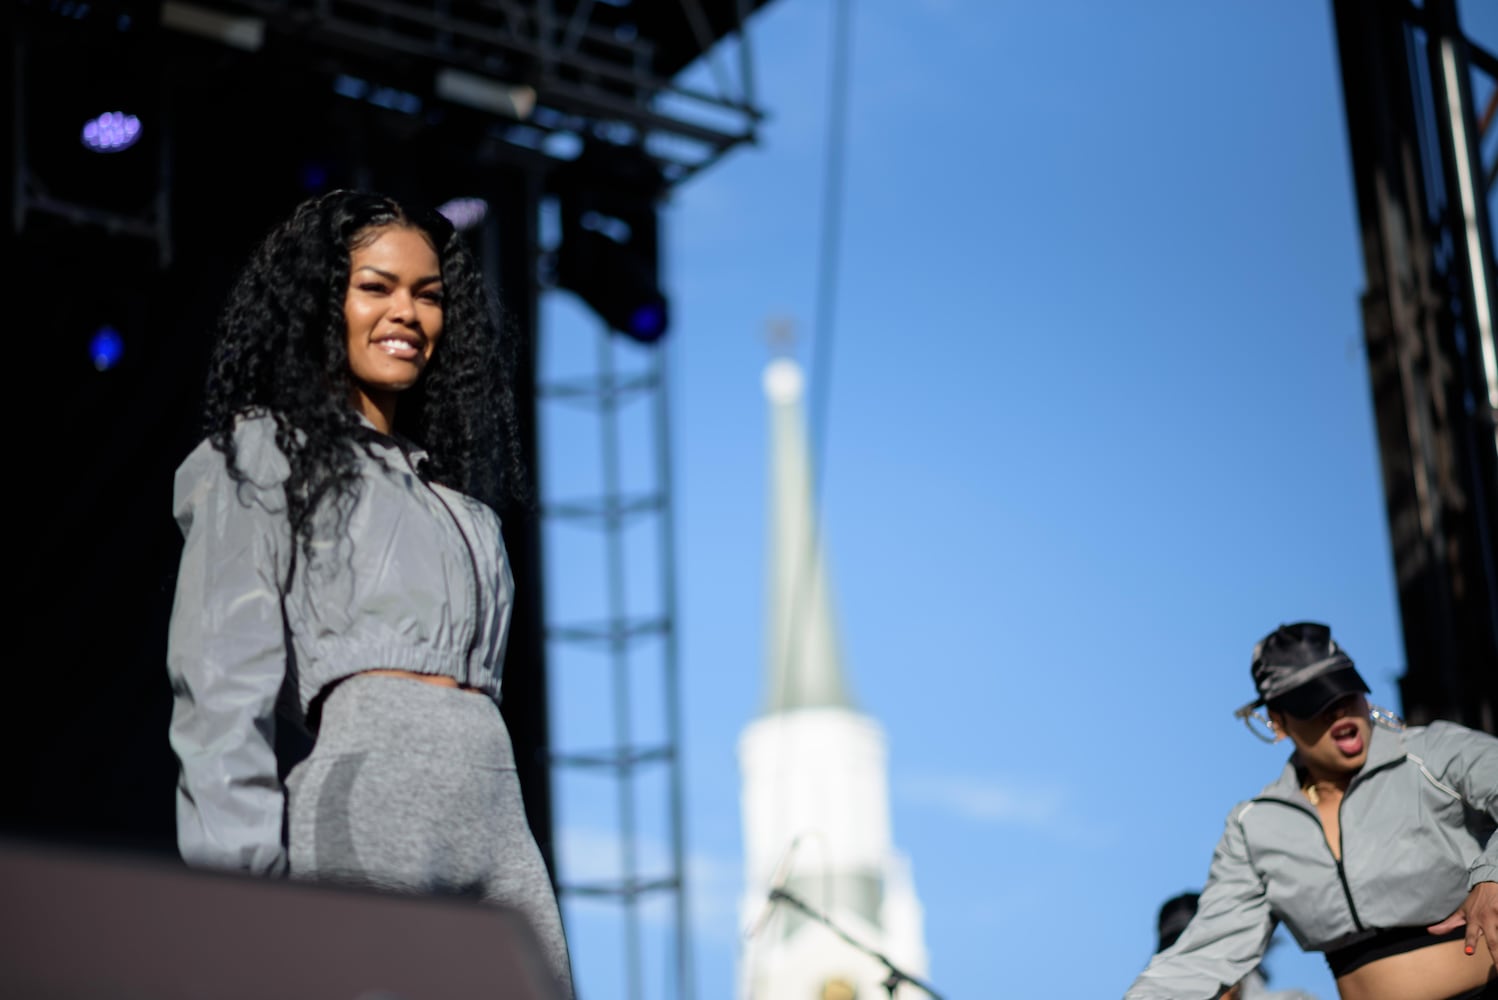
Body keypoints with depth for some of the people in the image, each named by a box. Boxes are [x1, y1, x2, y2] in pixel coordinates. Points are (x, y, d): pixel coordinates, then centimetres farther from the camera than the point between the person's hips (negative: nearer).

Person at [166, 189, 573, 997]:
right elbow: (222, 685, -3)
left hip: (496, 814, 6)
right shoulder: (266, 455, 8)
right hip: (368, 796, -6)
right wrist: (240, 876, -13)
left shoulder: (455, 490, 27)